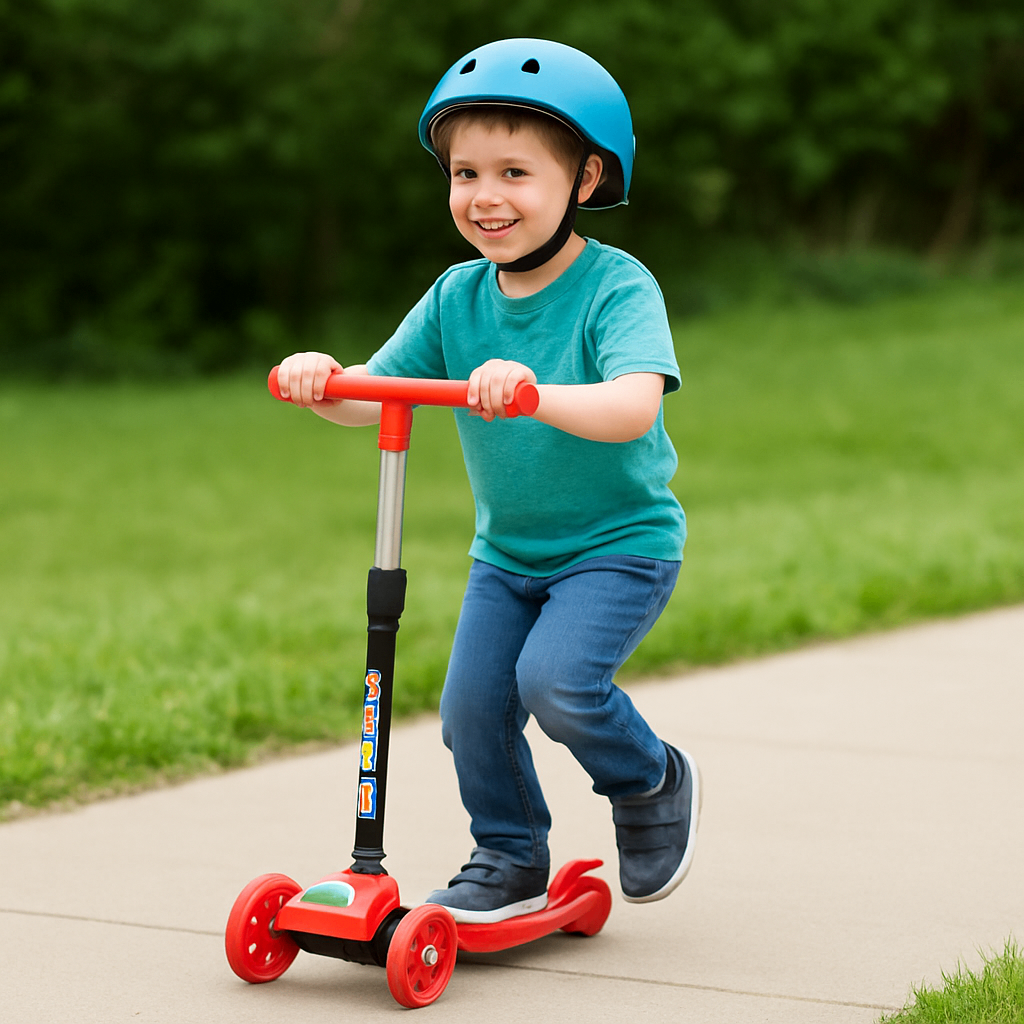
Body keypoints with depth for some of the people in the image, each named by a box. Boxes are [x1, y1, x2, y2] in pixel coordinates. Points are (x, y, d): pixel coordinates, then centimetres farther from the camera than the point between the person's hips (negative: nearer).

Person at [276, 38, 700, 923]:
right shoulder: (457, 297, -2)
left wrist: (536, 394, -53)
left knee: (554, 678, -24)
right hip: (507, 551, 5)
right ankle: (510, 860, 19)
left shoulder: (617, 288, -18)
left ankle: (653, 784, 6)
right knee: (471, 704, -5)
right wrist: (322, 380, -29)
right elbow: (374, 396, -6)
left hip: (621, 542, -5)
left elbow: (633, 407, -35)